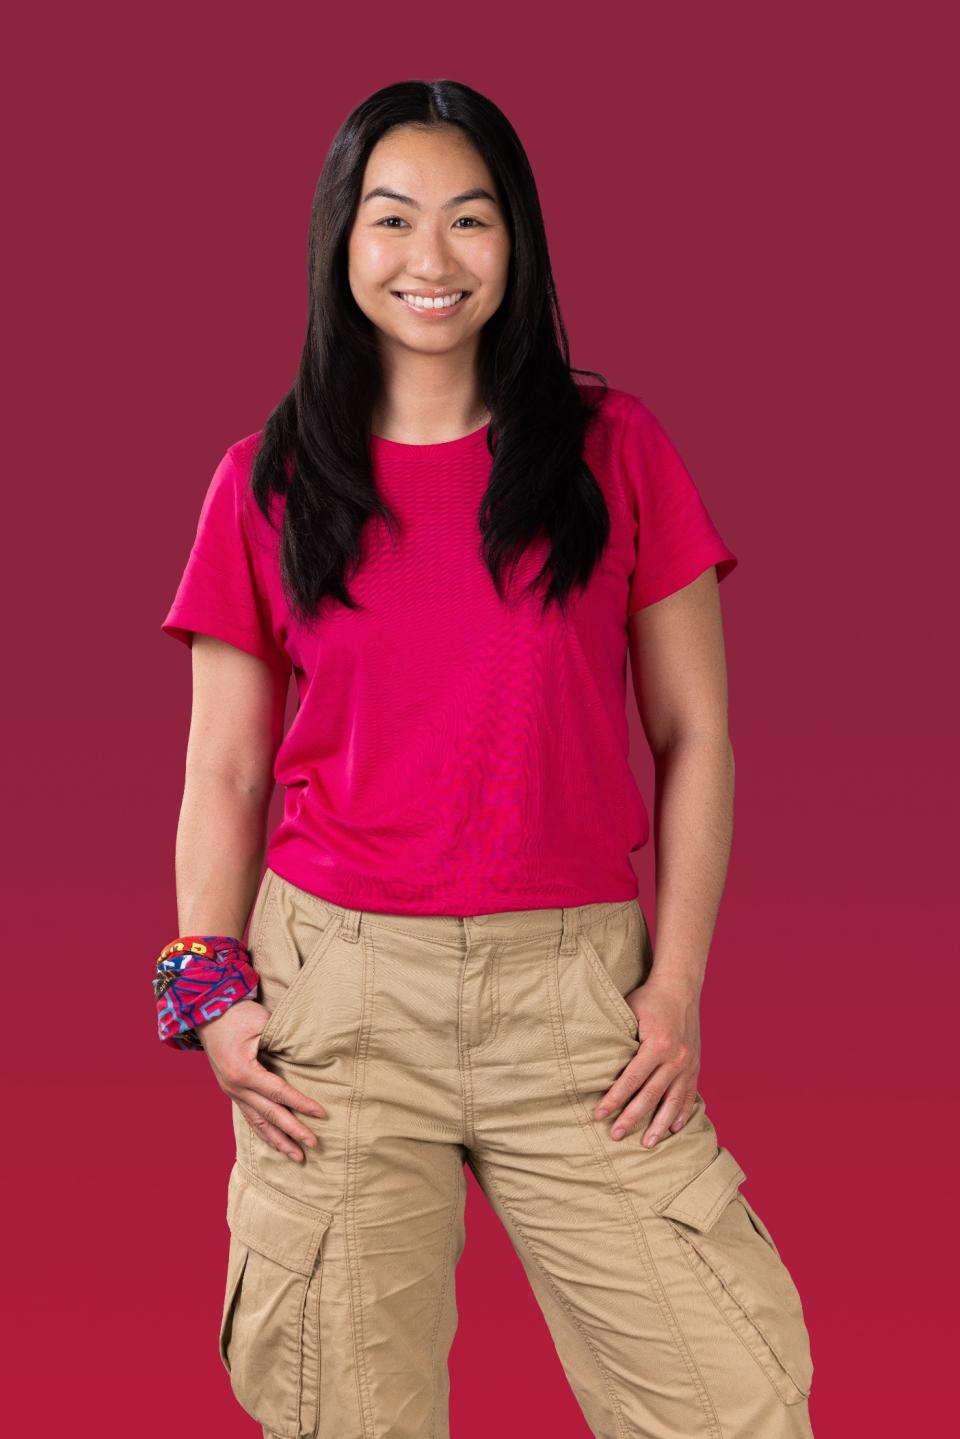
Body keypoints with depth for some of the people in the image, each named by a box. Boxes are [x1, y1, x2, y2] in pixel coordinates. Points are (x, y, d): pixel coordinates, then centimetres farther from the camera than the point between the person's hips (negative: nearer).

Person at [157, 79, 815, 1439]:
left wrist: (677, 982, -2)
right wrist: (211, 988, -3)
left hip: (574, 992, 0)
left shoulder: (614, 447, 5)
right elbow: (226, 773, 9)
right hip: (337, 988, 0)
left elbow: (693, 734, 5)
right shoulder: (267, 482, 6)